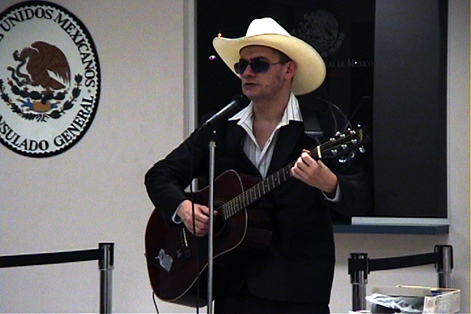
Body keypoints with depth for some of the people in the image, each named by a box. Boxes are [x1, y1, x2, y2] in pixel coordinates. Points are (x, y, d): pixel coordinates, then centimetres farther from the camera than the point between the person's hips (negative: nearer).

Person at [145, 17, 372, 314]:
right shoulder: (220, 129, 9)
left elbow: (361, 200, -9)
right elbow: (160, 174, 14)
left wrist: (329, 185, -30)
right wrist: (181, 206, -6)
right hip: (232, 288, 4)